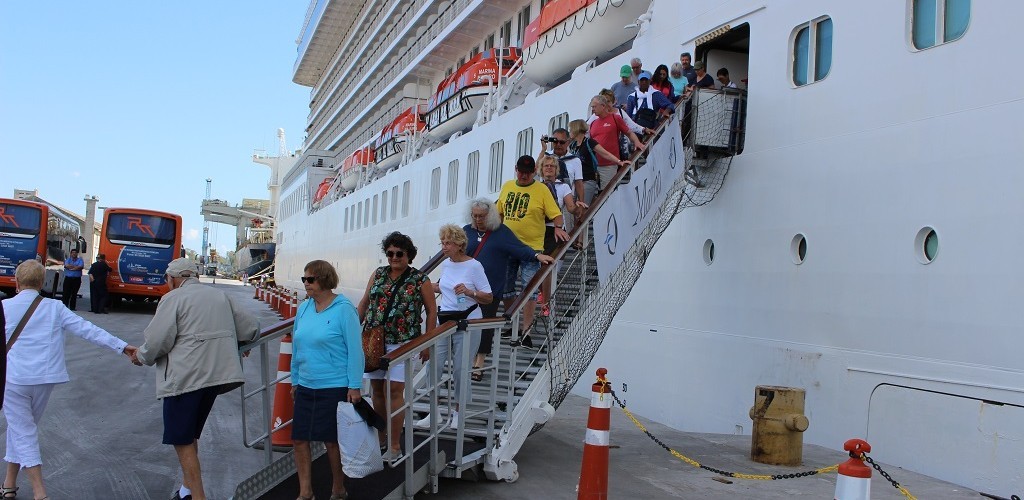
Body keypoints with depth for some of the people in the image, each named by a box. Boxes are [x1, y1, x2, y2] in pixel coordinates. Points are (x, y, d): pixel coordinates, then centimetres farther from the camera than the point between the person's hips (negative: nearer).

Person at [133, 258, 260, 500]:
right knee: (191, 435, 21)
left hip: (184, 378, -7)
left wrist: (141, 356, 9)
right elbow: (252, 328, 14)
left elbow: (157, 341, -11)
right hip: (216, 375, 7)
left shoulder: (173, 298, -4)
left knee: (183, 441, 1)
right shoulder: (220, 296, 14)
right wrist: (228, 341, 32)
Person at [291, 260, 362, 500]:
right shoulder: (303, 308, 7)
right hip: (306, 387, 6)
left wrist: (355, 386, -12)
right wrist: (295, 381, 18)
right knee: (299, 439, 5)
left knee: (333, 441, 4)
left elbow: (355, 350, -11)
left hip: (335, 387, -6)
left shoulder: (344, 309, -11)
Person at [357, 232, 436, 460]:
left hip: (402, 344, -4)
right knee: (377, 389, 10)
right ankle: (380, 436, 25)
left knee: (394, 390, -8)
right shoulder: (378, 274, 10)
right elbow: (364, 303, 17)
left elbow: (431, 310, 3)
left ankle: (395, 446, -1)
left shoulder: (420, 280, 0)